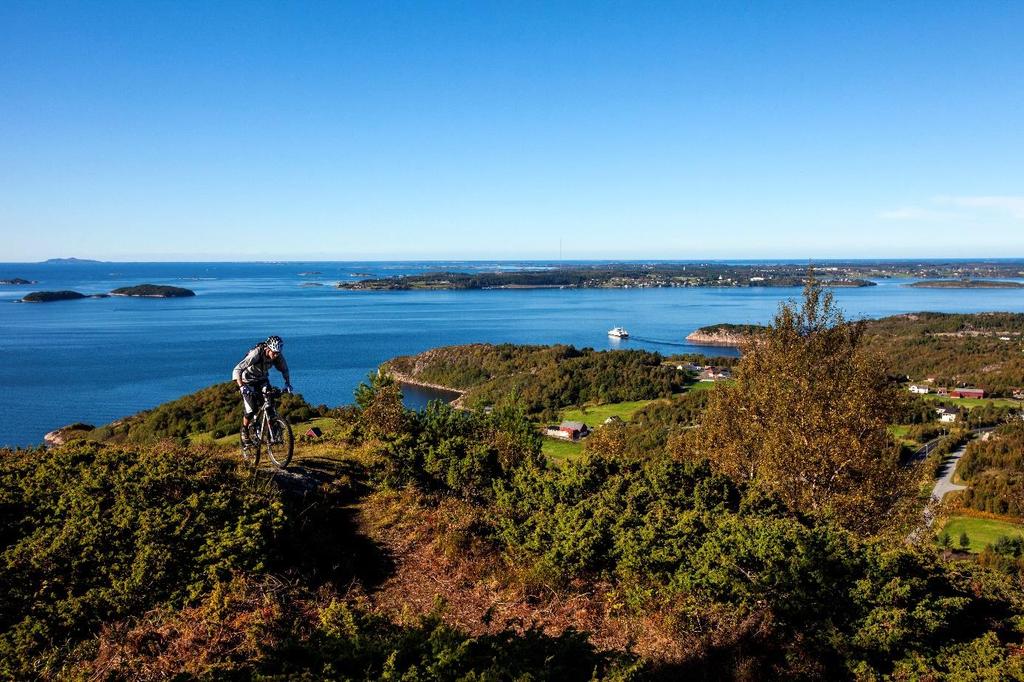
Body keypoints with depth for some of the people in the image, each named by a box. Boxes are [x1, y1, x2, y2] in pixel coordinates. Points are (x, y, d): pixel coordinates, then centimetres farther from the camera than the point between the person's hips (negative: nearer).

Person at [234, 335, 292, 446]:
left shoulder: (278, 355, -20)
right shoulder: (256, 354, -34)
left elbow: (284, 369, -1)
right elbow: (237, 370, -37)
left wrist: (287, 383, -15)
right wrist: (241, 386, -49)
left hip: (262, 380, 4)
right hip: (248, 381, -4)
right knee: (251, 410, -14)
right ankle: (244, 432, 10)